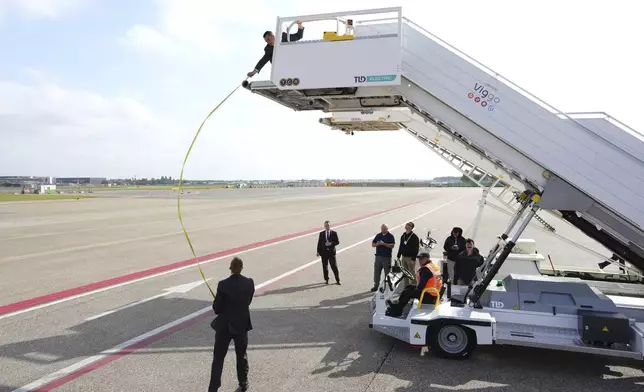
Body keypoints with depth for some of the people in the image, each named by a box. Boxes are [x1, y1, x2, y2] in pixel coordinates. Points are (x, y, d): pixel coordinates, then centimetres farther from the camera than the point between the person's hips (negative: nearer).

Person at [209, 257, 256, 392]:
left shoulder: (223, 285, -17)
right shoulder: (249, 283, -9)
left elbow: (216, 308, -10)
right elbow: (248, 302, 3)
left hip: (224, 325, -2)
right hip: (242, 324, 3)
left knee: (218, 358, 9)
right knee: (242, 356, 21)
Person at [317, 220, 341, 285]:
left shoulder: (334, 233, 2)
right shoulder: (321, 233, 6)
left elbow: (337, 242, -1)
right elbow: (319, 243, 5)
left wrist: (331, 243, -18)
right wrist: (318, 251, -2)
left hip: (331, 252, -2)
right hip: (324, 252, 2)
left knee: (334, 266, -2)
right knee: (325, 267, 7)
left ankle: (337, 280, 5)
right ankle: (326, 279, 19)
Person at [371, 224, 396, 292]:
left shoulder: (390, 236, -1)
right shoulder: (378, 235, 12)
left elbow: (392, 245, -11)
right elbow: (372, 244, 13)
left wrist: (384, 244, -20)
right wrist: (377, 244, -8)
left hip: (387, 257, -4)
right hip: (378, 256, 4)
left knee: (387, 272, 1)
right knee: (376, 271, 6)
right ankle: (376, 285, 14)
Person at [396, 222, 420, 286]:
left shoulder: (414, 237, -8)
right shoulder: (403, 236, 13)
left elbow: (416, 249, -13)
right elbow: (401, 247, 19)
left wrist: (413, 259, -19)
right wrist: (398, 256, 13)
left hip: (410, 258, -7)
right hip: (403, 257, 7)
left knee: (411, 273, -6)